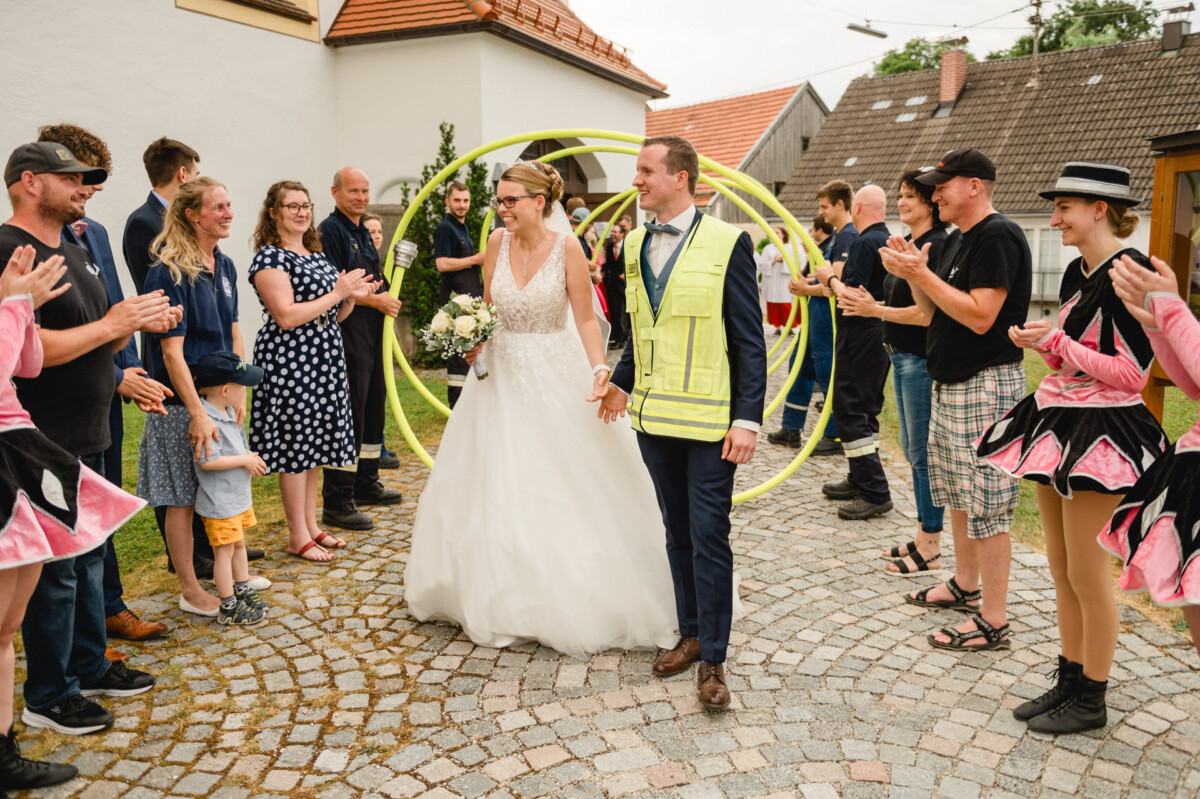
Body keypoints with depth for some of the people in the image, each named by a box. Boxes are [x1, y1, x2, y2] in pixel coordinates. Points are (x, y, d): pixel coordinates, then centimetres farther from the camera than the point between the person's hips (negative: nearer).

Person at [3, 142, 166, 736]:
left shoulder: (76, 254, 15)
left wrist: (138, 323, 1)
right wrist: (113, 324, -20)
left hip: (87, 438, 10)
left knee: (89, 558, 18)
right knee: (54, 569, 0)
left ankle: (89, 667, 32)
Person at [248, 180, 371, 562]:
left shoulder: (316, 255, 17)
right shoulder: (270, 257, -9)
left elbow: (333, 315, 20)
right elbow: (286, 317, -19)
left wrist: (352, 296, 0)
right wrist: (337, 293, -15)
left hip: (324, 359, 8)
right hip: (290, 361, -8)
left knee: (315, 445, 13)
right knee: (295, 446, -2)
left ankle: (311, 526, 23)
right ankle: (298, 537, 7)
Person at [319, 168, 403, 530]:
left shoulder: (362, 232, 18)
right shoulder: (330, 230, -10)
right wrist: (376, 300, -12)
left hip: (372, 334, 10)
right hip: (347, 334, -10)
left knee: (373, 409, 16)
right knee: (349, 414, -9)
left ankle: (366, 484, 30)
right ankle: (336, 503, -3)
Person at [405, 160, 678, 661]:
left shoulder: (567, 247, -11)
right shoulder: (497, 243, 0)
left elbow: (586, 319, -10)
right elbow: (487, 309, 10)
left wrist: (599, 369, -24)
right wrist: (474, 340, -8)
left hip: (555, 376, -4)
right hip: (502, 374, 4)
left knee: (563, 487, 2)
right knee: (496, 489, 10)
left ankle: (570, 602, 20)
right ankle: (503, 599, 29)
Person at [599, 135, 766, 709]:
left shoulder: (727, 244, -8)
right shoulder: (634, 246, 9)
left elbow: (751, 341, -8)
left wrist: (748, 419, -13)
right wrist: (621, 383, 7)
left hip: (710, 421, -5)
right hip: (654, 416, 6)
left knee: (708, 536, 0)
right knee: (678, 532, 16)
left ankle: (713, 660, 13)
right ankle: (690, 634, 31)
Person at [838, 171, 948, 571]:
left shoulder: (937, 247, -16)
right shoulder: (906, 244, 14)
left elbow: (930, 312, -22)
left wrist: (876, 310, -17)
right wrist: (871, 303, 6)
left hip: (924, 361, -10)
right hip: (902, 357, 10)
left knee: (924, 454, -2)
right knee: (913, 452, 16)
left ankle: (930, 548, 10)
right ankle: (922, 536, 27)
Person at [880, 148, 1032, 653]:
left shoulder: (997, 236, -15)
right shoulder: (959, 239, 15)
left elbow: (980, 316, -24)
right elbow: (936, 313, 15)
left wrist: (921, 274, -20)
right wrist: (913, 275, 0)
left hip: (986, 386, -10)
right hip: (950, 385, 10)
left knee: (987, 503, -5)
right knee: (957, 495, 19)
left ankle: (993, 622, 4)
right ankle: (964, 586, 34)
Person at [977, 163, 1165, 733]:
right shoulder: (1076, 272, 12)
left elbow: (1133, 374, -18)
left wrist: (1057, 341, -17)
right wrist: (1037, 342, -1)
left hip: (1101, 430, -9)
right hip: (1057, 419, 9)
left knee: (1087, 573, 1)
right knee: (1060, 566, 14)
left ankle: (1091, 701, 17)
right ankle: (1069, 681, 28)